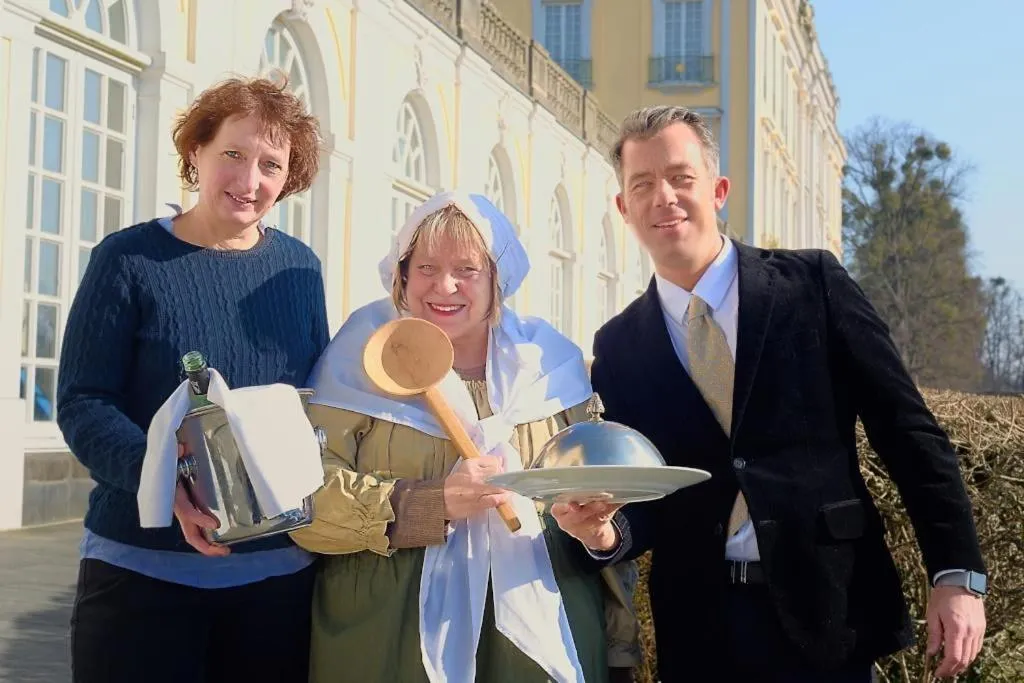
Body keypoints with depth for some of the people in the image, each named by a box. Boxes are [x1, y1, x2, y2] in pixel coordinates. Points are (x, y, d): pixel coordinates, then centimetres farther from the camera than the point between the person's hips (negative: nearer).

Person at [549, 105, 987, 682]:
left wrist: (958, 573, -8)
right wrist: (608, 531, -15)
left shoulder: (815, 283, -3)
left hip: (829, 611, -2)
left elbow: (909, 432, -3)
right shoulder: (619, 348, 4)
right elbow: (644, 498, 7)